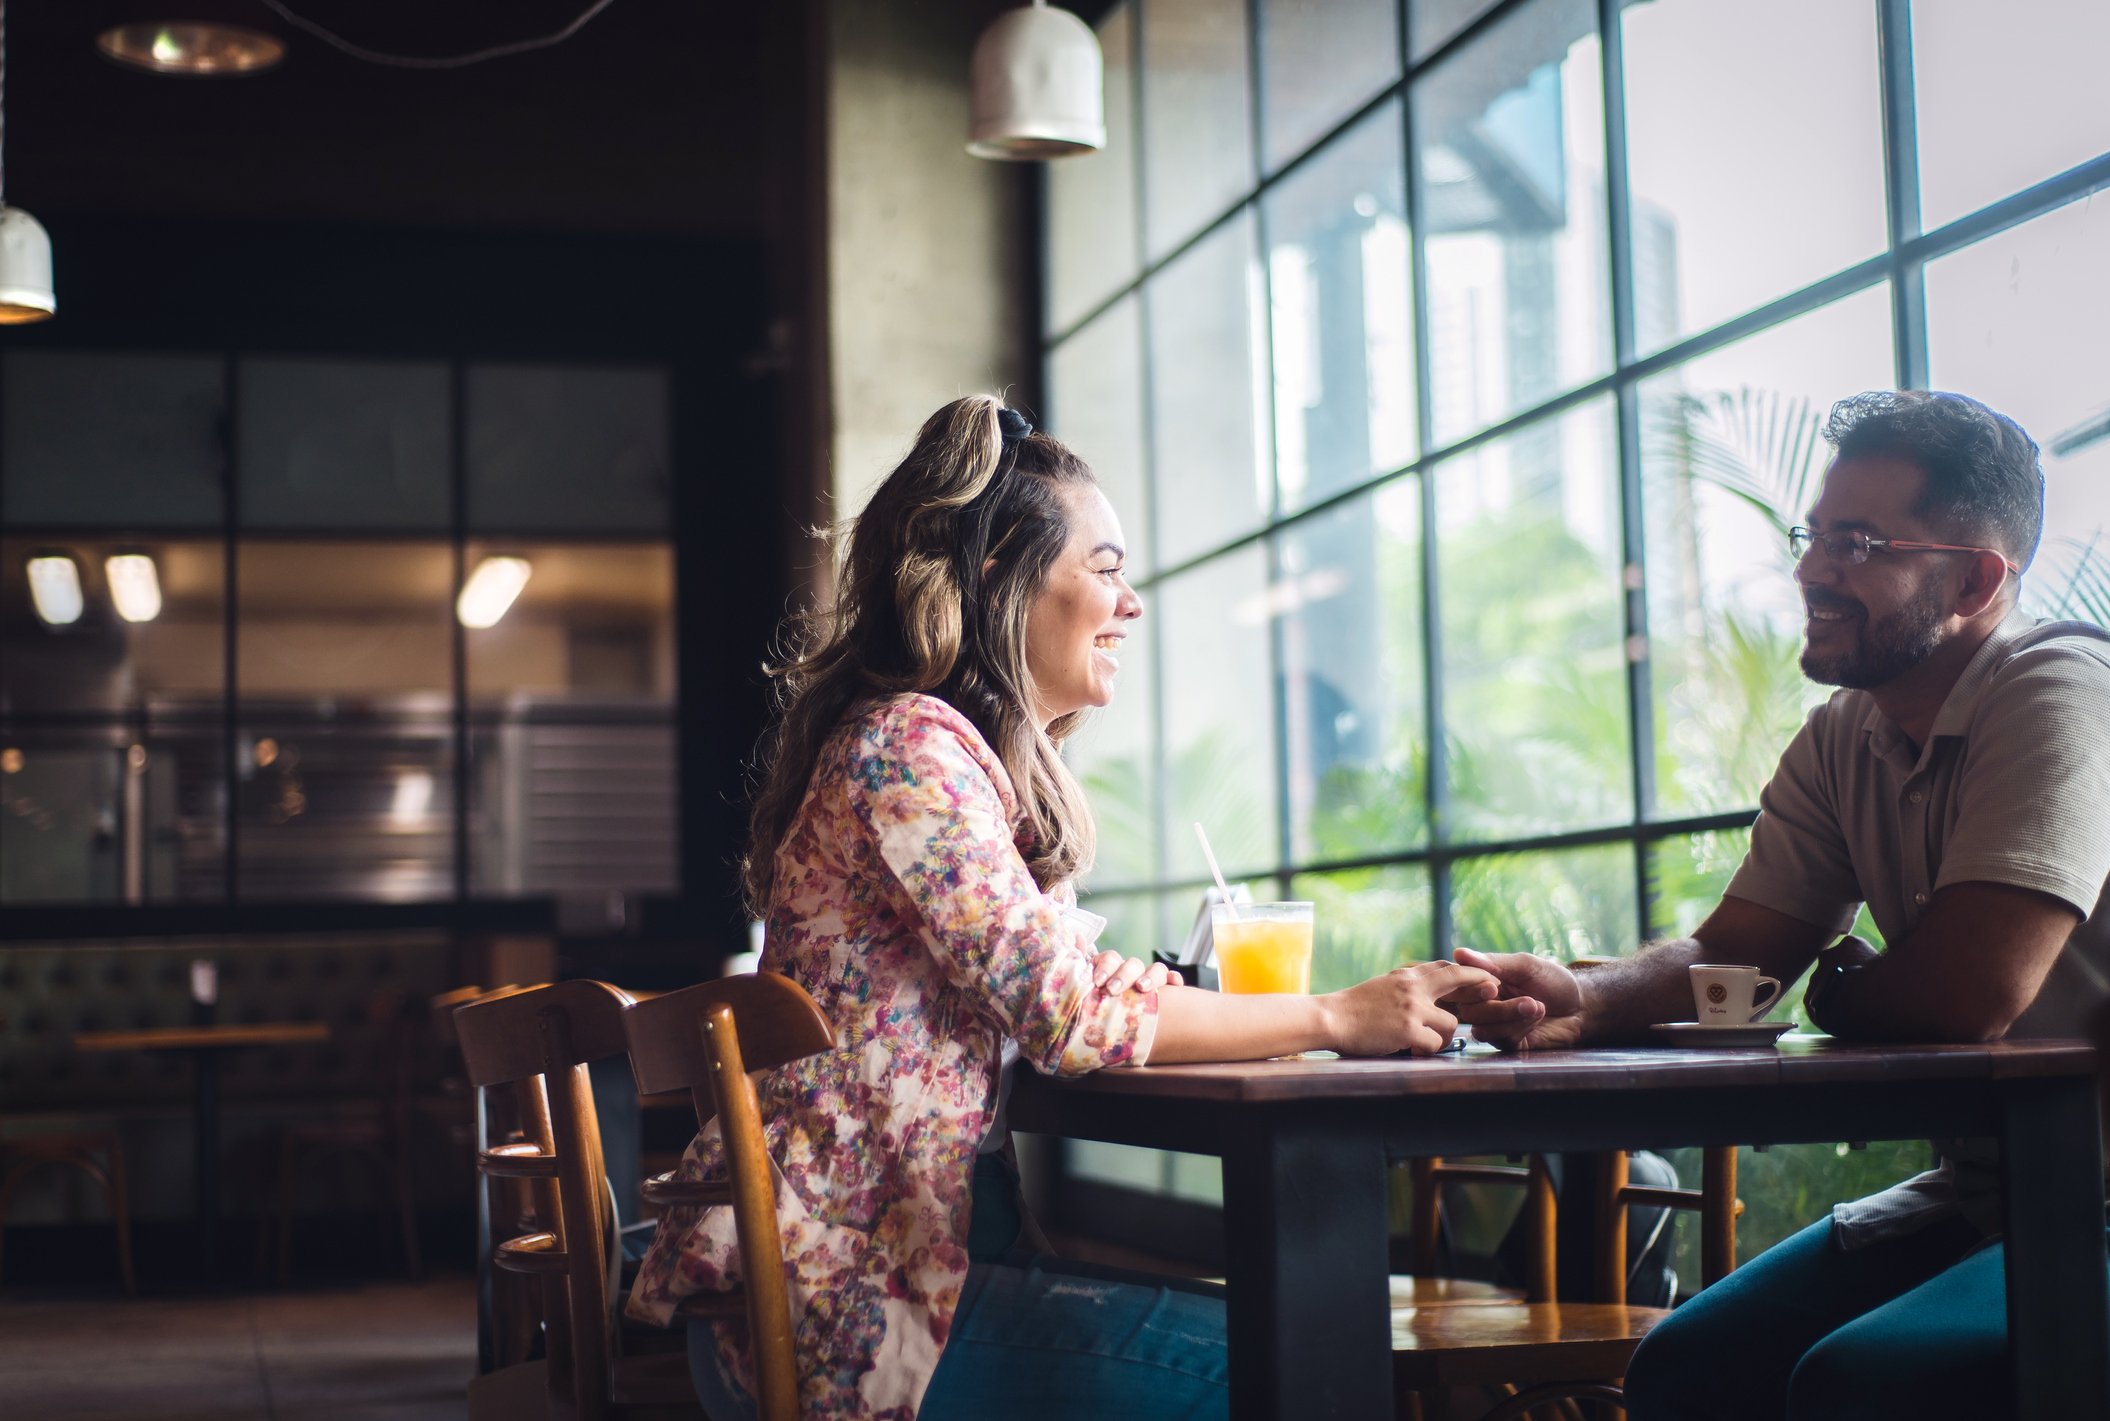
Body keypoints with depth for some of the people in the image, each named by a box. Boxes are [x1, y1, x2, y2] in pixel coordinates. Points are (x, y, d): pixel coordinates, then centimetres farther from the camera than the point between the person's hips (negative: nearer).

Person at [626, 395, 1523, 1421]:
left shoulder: (1001, 765, 18)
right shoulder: (908, 744, -13)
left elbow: (1067, 991, 9)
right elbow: (1069, 1010, -19)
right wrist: (1333, 1018, -12)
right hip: (842, 1299, -9)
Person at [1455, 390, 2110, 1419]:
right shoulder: (1843, 739, 8)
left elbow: (1970, 996, -27)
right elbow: (1728, 958, 5)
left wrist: (1834, 992, -4)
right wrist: (1585, 999, -16)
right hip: (1980, 1195, 8)